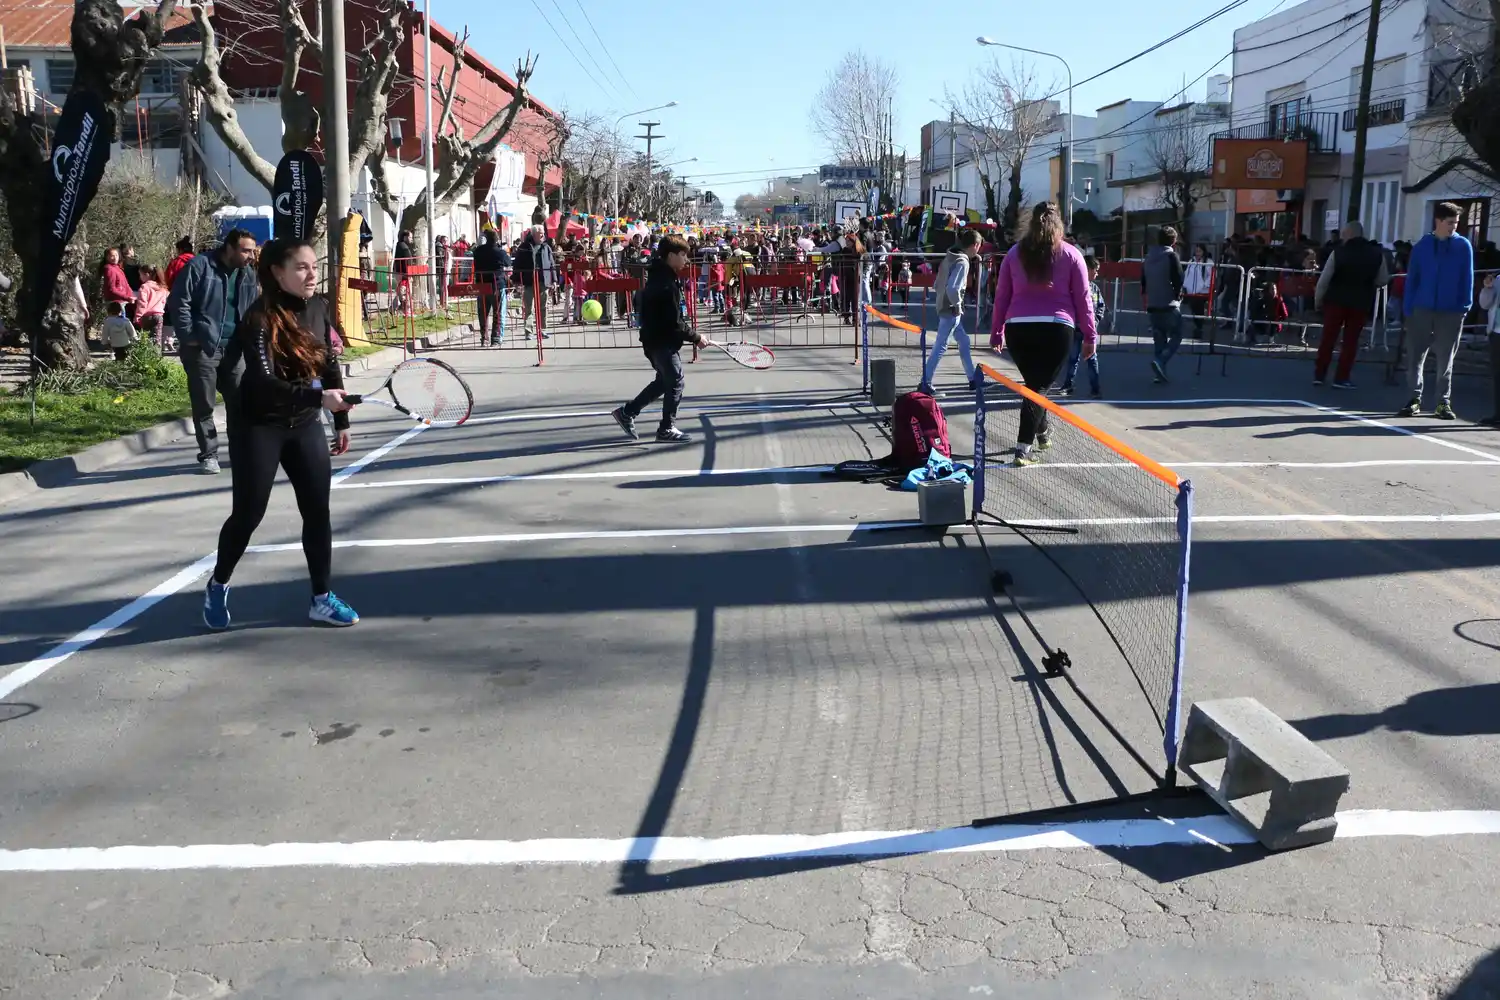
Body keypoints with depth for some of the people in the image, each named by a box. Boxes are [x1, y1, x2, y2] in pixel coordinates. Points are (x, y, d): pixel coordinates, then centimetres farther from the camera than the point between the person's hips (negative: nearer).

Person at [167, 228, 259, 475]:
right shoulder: (200, 266, -9)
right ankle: (208, 455, 11)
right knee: (204, 405, 2)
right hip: (202, 348, -5)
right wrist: (188, 337, -12)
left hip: (233, 349, 5)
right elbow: (178, 301, -9)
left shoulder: (248, 275, 9)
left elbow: (253, 310, 16)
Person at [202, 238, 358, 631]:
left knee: (318, 511, 4)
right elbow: (265, 383, -30)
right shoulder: (259, 319, -20)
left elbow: (330, 366, 10)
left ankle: (321, 598, 16)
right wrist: (318, 396, -42)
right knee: (248, 514, 3)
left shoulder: (318, 307, -1)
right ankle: (218, 586, 28)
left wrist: (341, 421, 12)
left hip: (306, 426, 5)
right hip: (261, 428, -5)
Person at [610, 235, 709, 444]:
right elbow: (674, 324, -23)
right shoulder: (667, 285, -23)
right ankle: (667, 429, 10)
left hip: (657, 338, 10)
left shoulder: (660, 276, 8)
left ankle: (627, 412, 23)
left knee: (663, 381, 19)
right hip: (662, 341, -10)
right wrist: (696, 338, -13)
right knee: (675, 382, 0)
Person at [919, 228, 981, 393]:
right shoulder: (962, 262, -18)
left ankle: (972, 378, 27)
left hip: (944, 305, 10)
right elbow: (953, 288, -28)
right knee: (941, 346, -6)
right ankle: (925, 383, -4)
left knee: (963, 341, 18)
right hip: (951, 310, -10)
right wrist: (958, 306, -15)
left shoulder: (951, 256, 9)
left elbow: (939, 283, 15)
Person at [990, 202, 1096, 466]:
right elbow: (1083, 298, 5)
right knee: (1039, 386, 0)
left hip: (1017, 328, 2)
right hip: (1057, 328, -2)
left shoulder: (1015, 253, 10)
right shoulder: (1071, 254, 5)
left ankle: (1041, 434, 33)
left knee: (1034, 383, 19)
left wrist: (996, 331, 16)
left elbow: (1001, 295, 10)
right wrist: (1090, 336, 9)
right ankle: (1024, 447, -9)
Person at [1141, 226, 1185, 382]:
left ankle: (1159, 373, 8)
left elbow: (1143, 282, 12)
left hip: (1152, 306, 6)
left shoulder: (1148, 258, 9)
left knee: (1159, 339, 12)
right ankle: (1160, 361, -18)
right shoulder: (1172, 256, -9)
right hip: (1169, 305, -6)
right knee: (1175, 337, 4)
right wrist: (1177, 296, 3)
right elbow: (1178, 280, -13)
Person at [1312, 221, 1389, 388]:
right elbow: (1383, 280, 8)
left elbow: (1324, 279, -8)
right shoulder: (1376, 253, 0)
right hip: (1361, 303, 1)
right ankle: (1342, 378, 6)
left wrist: (1317, 299, 3)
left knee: (1328, 338, 8)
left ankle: (1319, 374, 12)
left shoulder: (1338, 252, -8)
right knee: (1350, 341, 7)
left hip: (1336, 300, -1)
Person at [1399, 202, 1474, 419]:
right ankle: (1415, 398, 11)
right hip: (1422, 310, 1)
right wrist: (1408, 309, -3)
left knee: (1445, 359, 6)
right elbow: (1411, 279, 3)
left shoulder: (1463, 246, 2)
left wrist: (1465, 306, -3)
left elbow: (1467, 279, 3)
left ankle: (1444, 402, 12)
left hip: (1451, 312, -1)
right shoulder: (1422, 246, 3)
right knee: (1415, 356, 2)